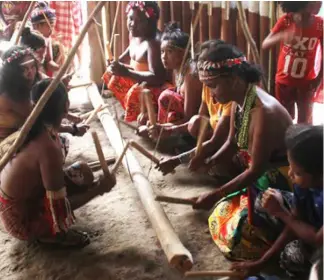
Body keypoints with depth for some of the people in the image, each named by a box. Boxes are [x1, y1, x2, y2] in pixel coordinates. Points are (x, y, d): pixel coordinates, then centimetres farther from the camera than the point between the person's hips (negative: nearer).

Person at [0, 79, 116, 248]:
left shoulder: (36, 128, -7)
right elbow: (59, 207, -27)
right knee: (84, 177, -14)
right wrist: (98, 188, -18)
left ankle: (52, 228, 8)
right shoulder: (48, 148, -33)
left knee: (82, 173, 4)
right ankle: (48, 234, 0)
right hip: (21, 219, -8)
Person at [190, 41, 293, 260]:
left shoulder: (264, 112, -32)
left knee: (236, 236, -17)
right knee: (220, 218, 10)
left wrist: (215, 196, -21)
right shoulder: (239, 100, -4)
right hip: (261, 177, 9)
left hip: (282, 184, -9)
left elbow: (256, 170, -26)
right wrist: (208, 163, -11)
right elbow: (232, 144, 8)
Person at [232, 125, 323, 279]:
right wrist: (261, 261, -7)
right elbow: (294, 223, -6)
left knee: (293, 255, -31)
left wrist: (281, 211, -25)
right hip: (312, 235, 6)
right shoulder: (304, 183, -13)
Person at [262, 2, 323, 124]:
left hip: (306, 82, 0)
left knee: (304, 121, 10)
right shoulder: (285, 21, -14)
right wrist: (282, 36, -39)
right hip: (284, 80, 0)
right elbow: (265, 44, -19)